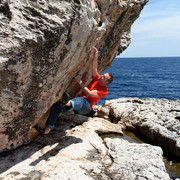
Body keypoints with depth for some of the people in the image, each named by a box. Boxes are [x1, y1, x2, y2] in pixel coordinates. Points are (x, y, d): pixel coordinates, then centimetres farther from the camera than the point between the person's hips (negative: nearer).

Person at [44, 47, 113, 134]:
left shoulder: (104, 91, -3)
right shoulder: (97, 79, 15)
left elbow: (89, 93, -14)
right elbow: (94, 68, 2)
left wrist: (80, 81, -16)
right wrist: (95, 55, -9)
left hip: (85, 106, -6)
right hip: (78, 100, 7)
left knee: (80, 100, -44)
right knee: (56, 105, -15)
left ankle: (69, 103, -80)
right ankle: (48, 127, -12)